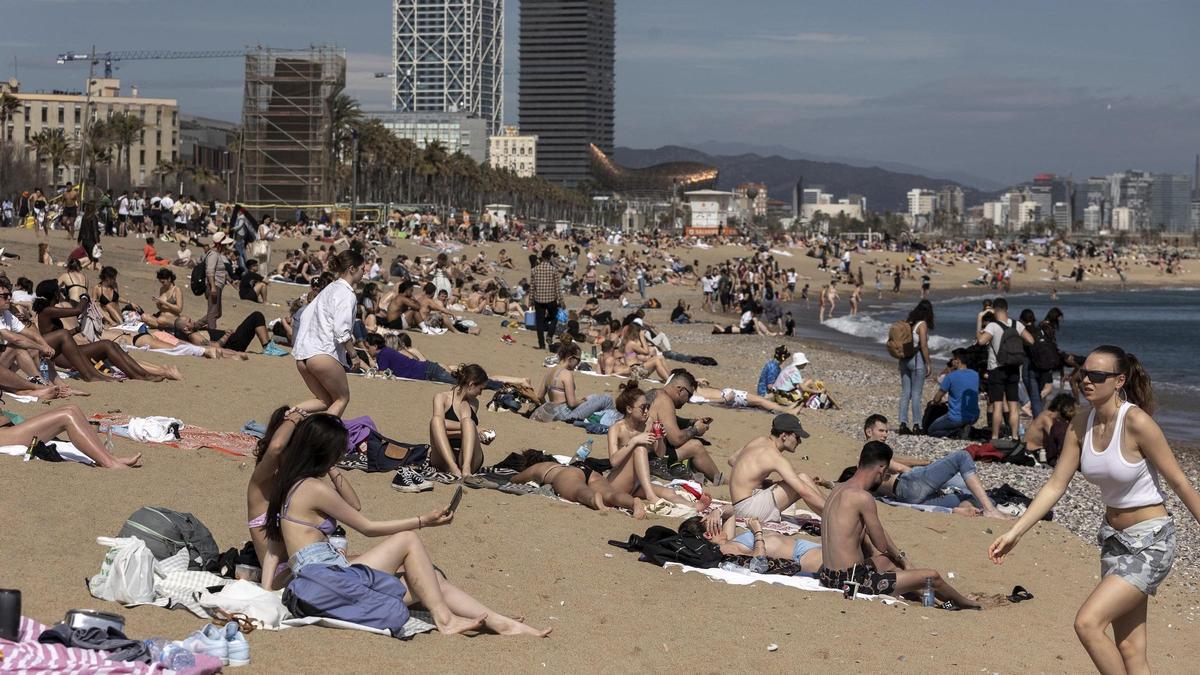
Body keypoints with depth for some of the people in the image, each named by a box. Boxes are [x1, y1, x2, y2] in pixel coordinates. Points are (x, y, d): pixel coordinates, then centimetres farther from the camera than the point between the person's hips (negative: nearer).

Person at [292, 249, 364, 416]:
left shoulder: (330, 289, 19)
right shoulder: (347, 294, -9)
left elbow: (301, 316, 21)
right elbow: (341, 331, -19)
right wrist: (352, 353, -4)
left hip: (302, 355, 8)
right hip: (323, 353, -8)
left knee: (325, 400, 18)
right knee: (342, 399, 8)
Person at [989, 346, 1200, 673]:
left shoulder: (1137, 422, -21)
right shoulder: (1081, 424, -1)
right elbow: (1055, 485, 3)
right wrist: (1014, 533, -2)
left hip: (1150, 543, -7)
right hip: (1113, 538, 7)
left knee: (1087, 623, -18)